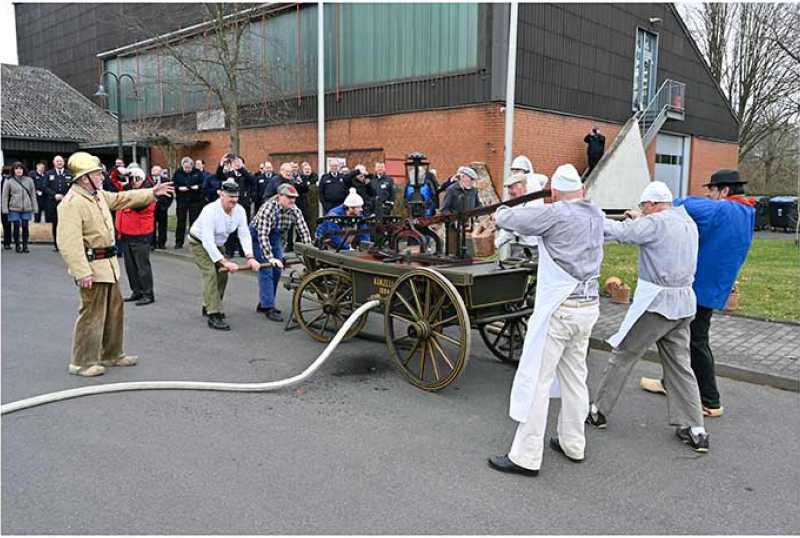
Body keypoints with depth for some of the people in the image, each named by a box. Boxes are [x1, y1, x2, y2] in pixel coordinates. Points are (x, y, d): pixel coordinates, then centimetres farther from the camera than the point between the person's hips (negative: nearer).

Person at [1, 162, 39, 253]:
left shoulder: (29, 180, 6)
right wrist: (5, 209, -3)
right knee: (16, 227, 3)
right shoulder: (9, 181, 1)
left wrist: (35, 208, 3)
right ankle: (17, 246, 13)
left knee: (25, 227, 2)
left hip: (27, 208, 1)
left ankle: (25, 246, 11)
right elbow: (5, 196, 3)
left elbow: (33, 194, 7)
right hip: (14, 209, -1)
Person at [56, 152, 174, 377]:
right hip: (92, 266, -10)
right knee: (92, 314, -2)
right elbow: (69, 242, -25)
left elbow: (122, 198, 27)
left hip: (108, 264, 10)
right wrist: (82, 272, -28)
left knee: (114, 309, 18)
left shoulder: (98, 195, 10)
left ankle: (111, 354, 32)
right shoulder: (72, 203, -19)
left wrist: (152, 192, 24)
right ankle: (82, 362, 11)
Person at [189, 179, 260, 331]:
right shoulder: (210, 210, -35)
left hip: (216, 244, 7)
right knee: (210, 273, -20)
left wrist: (250, 257, -34)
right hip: (199, 242, -7)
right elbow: (207, 241, -39)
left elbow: (244, 235, -20)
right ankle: (213, 315, -22)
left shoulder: (239, 210, -17)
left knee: (222, 274, 6)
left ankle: (208, 306, 27)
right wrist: (225, 262, -44)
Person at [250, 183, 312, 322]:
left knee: (277, 270, 6)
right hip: (258, 236, -6)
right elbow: (263, 235, -37)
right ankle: (268, 308, -11)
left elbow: (304, 232, -15)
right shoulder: (268, 208, -32)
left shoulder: (295, 210, -16)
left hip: (275, 236, 7)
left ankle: (264, 303, 20)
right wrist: (270, 257, -43)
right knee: (266, 270, -12)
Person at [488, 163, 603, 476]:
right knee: (574, 375, 18)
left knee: (536, 378, -3)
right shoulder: (596, 214, 9)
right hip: (589, 307, 8)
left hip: (559, 309, -8)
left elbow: (511, 219, -7)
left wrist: (500, 214, 15)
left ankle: (525, 457, 2)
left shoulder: (556, 214, -13)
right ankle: (572, 444, 30)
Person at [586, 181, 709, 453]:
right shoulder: (689, 223, 11)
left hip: (656, 303, -8)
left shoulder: (656, 223, -14)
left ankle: (598, 412, 15)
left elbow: (619, 232, -19)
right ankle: (695, 430, 12)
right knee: (680, 365, 12)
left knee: (622, 355, 4)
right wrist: (641, 219, 33)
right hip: (684, 302, 8)